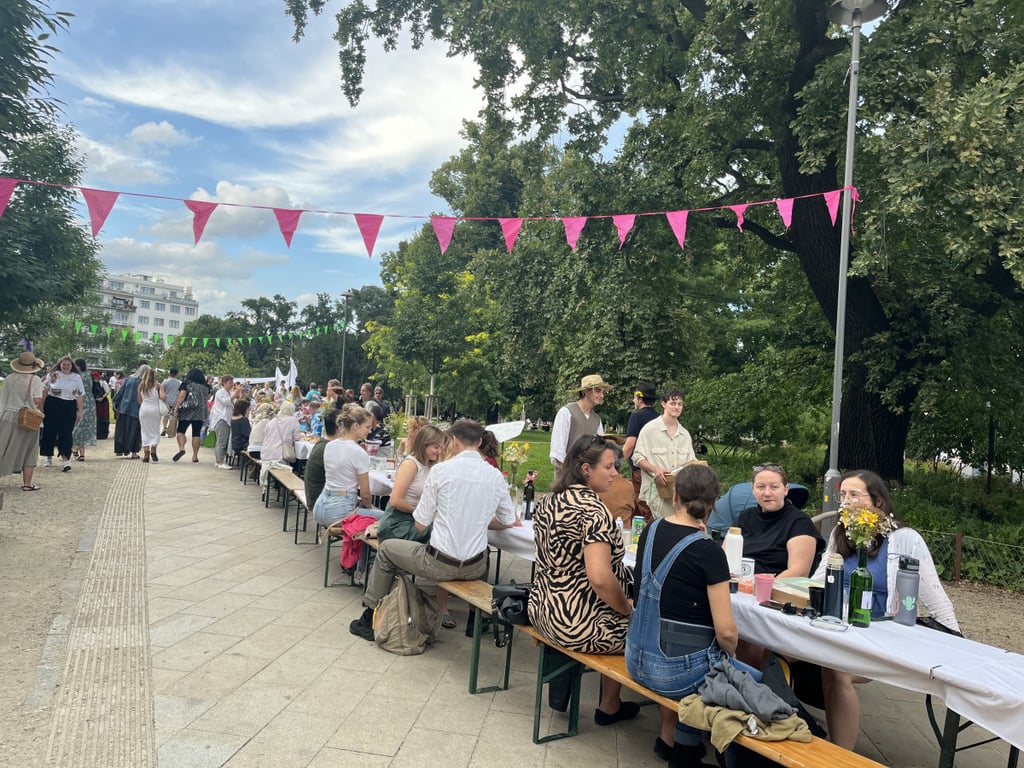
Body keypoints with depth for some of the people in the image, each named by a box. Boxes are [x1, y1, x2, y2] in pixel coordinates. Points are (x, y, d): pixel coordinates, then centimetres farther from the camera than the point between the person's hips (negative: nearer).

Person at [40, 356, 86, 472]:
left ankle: (66, 460, -11)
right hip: (52, 406, 1)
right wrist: (41, 407, 3)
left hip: (69, 408, -1)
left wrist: (80, 411, -1)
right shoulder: (52, 375, 4)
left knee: (66, 433, -7)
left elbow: (80, 396, 4)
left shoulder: (77, 378, 4)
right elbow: (44, 391, 7)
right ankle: (49, 458, 23)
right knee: (49, 432, 8)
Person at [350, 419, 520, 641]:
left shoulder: (441, 470, -11)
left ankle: (371, 619, 33)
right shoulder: (496, 476, -1)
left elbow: (420, 524, -5)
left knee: (387, 549, 24)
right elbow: (508, 522, 11)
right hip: (475, 569, 4)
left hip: (440, 565, -4)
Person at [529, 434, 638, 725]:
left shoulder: (548, 501, 4)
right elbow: (600, 578, -31)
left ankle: (559, 691, 31)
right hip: (578, 625, -8)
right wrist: (629, 610, -13)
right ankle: (609, 707, 34)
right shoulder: (593, 510, -23)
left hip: (543, 611, 8)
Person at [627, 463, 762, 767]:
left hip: (638, 658, 7)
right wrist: (730, 654, 3)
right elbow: (726, 632, -19)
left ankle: (669, 737, 33)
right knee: (758, 683, 16)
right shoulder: (708, 551, -18)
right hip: (679, 668, -7)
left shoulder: (650, 531, 0)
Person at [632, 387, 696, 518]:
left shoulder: (685, 434, 17)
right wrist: (655, 470, -20)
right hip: (658, 491, -5)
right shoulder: (650, 429, -1)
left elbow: (691, 461, 21)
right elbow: (637, 458, -3)